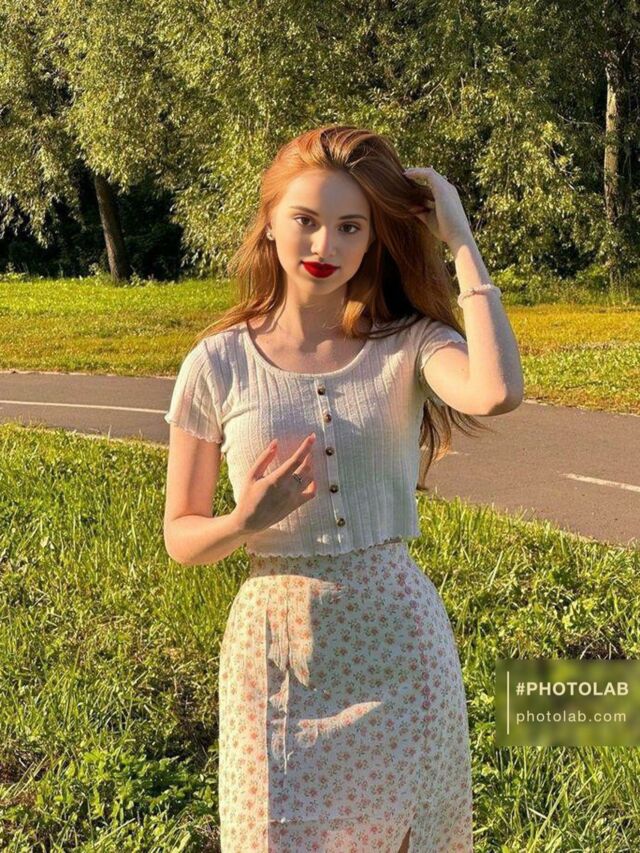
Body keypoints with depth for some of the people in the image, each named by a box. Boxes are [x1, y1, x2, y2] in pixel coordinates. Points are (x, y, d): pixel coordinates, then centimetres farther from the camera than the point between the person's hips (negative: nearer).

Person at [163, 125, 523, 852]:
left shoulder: (409, 346, -5)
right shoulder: (218, 365, -5)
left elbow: (497, 393, -29)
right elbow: (180, 535, 1)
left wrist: (461, 245, -18)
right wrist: (245, 521, -20)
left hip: (398, 637, 1)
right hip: (276, 647, 0)